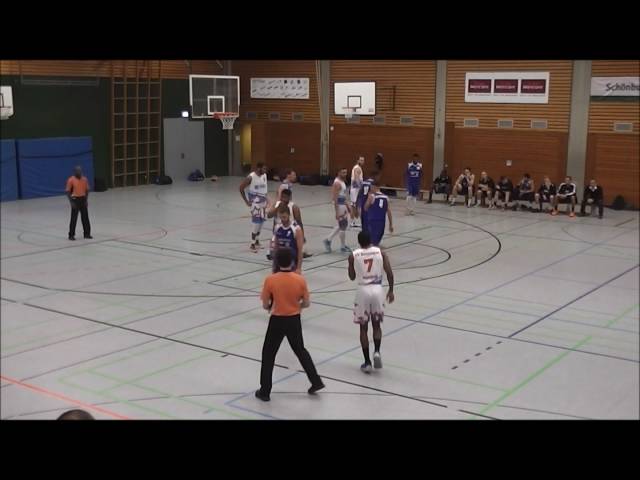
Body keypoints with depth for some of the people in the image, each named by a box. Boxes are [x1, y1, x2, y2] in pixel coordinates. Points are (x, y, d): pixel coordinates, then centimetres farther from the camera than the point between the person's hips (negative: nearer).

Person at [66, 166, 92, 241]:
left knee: (85, 217, 8)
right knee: (74, 218, -1)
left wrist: (86, 200, 3)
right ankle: (71, 235, 7)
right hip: (75, 199, -4)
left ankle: (87, 233, 18)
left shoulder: (84, 179, 4)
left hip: (83, 199, 4)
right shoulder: (71, 180, -9)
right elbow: (68, 192, -7)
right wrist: (71, 202, -13)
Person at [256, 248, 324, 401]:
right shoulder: (300, 279, -10)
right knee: (301, 350, 23)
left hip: (277, 321, -2)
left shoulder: (270, 280, -15)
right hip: (294, 320, 2)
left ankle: (264, 391, 15)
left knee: (268, 355, 12)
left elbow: (265, 305, -8)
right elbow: (306, 303, -2)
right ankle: (316, 382, 27)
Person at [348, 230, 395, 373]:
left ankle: (367, 363, 10)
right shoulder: (380, 252, 2)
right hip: (377, 290, 1)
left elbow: (352, 277, 8)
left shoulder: (353, 256, -1)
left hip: (363, 291, -1)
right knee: (376, 324, 20)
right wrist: (391, 290, 8)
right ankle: (377, 352, -1)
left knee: (363, 327, 10)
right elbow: (389, 273, -3)